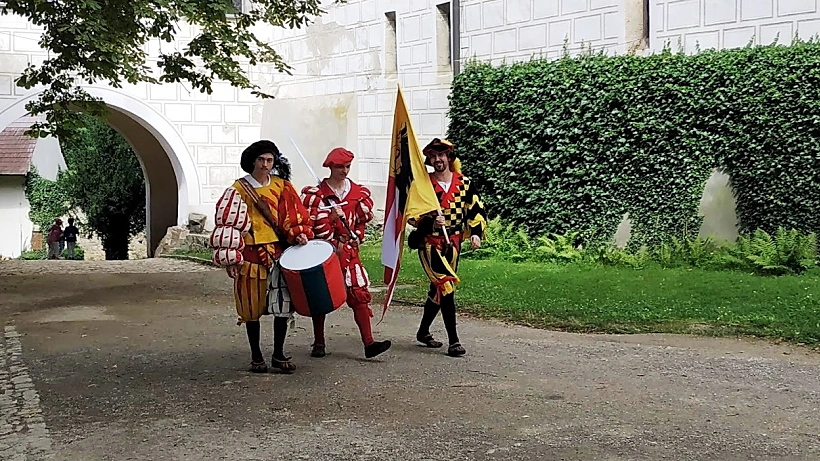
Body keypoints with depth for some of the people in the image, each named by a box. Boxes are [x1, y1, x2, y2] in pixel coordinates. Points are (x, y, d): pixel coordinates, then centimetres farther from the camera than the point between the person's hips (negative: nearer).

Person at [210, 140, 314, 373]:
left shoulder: (282, 186, 7)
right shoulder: (238, 190, -4)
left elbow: (294, 214, 13)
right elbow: (227, 225, -6)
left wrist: (299, 233, -6)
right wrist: (231, 259, -10)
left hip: (279, 252, 3)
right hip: (252, 255, -3)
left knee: (283, 304, 2)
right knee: (252, 308, 6)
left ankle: (279, 354, 16)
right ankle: (256, 357, 19)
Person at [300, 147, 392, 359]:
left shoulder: (358, 193, 6)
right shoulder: (316, 194, -1)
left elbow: (361, 223, 8)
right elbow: (311, 225, -5)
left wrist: (346, 243, -3)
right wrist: (330, 217, -17)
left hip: (349, 253, 2)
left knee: (360, 295, -7)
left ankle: (369, 343, -10)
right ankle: (319, 343, 20)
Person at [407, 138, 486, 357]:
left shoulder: (464, 183, 4)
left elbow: (476, 210, 9)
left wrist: (476, 233, -6)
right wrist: (430, 222, -24)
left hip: (452, 244, 4)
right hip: (429, 243, -4)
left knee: (438, 291, 15)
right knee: (446, 287, -17)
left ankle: (423, 332, 34)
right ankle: (453, 341, -12)